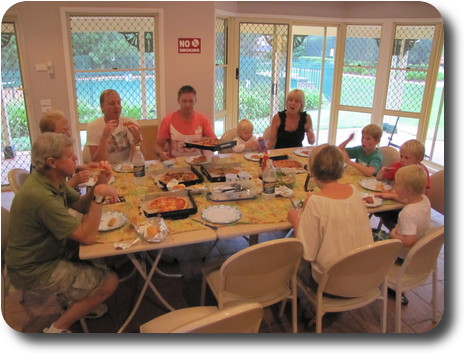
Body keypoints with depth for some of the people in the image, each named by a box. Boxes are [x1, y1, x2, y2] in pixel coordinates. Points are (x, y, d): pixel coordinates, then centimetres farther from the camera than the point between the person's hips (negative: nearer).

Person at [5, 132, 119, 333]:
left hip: (43, 254, 9)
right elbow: (87, 237, -31)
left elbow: (82, 206, 4)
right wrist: (99, 195, -30)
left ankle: (77, 303, 30)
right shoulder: (41, 196, -33)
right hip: (33, 271, -9)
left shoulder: (53, 180, -3)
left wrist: (100, 183, -12)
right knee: (109, 282, -10)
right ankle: (57, 330, 5)